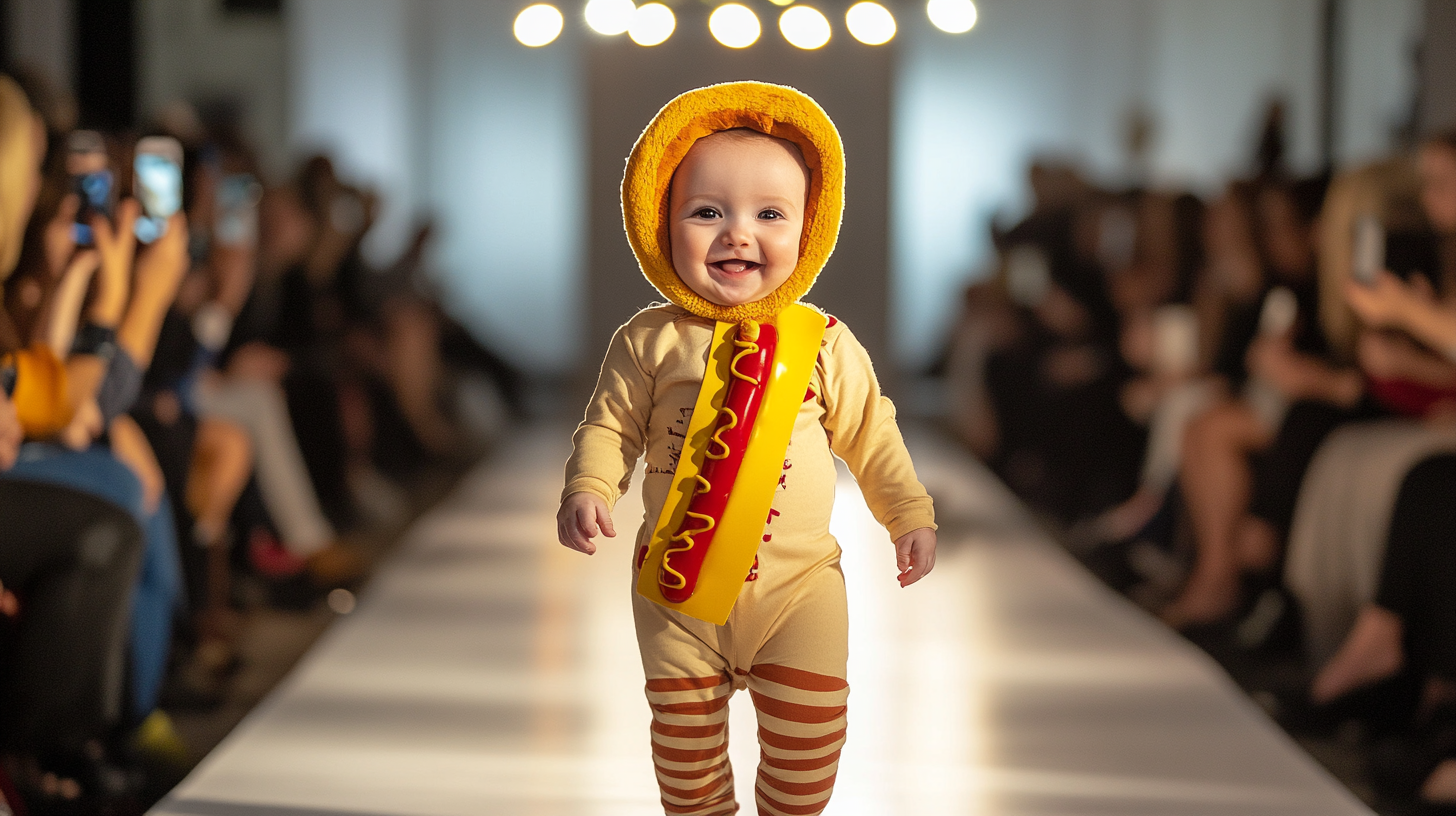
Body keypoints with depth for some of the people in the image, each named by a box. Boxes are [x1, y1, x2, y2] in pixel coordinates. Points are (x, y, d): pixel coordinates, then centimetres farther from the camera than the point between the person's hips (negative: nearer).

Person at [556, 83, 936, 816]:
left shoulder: (824, 343, -1)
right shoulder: (649, 342, -4)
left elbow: (869, 434, 7)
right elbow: (610, 425, 3)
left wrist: (910, 515, 5)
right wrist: (587, 490, -14)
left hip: (797, 581, 0)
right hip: (676, 586, 0)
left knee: (810, 728, -1)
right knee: (683, 726, 7)